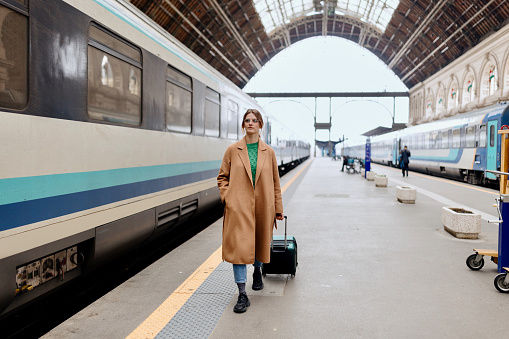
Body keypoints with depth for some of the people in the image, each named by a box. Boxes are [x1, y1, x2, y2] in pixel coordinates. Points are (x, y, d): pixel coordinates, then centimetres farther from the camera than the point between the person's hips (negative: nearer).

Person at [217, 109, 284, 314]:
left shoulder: (268, 152, 4)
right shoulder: (233, 150, 1)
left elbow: (275, 182, 8)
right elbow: (222, 177, 7)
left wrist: (278, 208, 8)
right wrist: (227, 198, -7)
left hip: (262, 208, 2)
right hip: (238, 207, -2)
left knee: (260, 243, 17)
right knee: (238, 247, -7)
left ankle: (257, 270, 50)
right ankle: (242, 295, 0)